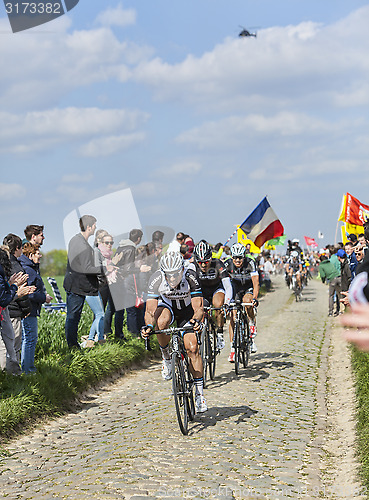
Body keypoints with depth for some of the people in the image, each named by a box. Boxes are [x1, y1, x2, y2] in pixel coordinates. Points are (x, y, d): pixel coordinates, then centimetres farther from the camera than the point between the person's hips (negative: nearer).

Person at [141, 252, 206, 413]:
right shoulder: (156, 279, -30)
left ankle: (199, 393, -2)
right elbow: (150, 310, -32)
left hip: (186, 310, 0)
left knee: (192, 348, -14)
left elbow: (198, 308, -33)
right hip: (166, 306, 0)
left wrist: (196, 320, -55)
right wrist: (148, 325, -53)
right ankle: (166, 357, -10)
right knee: (161, 322, -37)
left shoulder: (190, 277, -31)